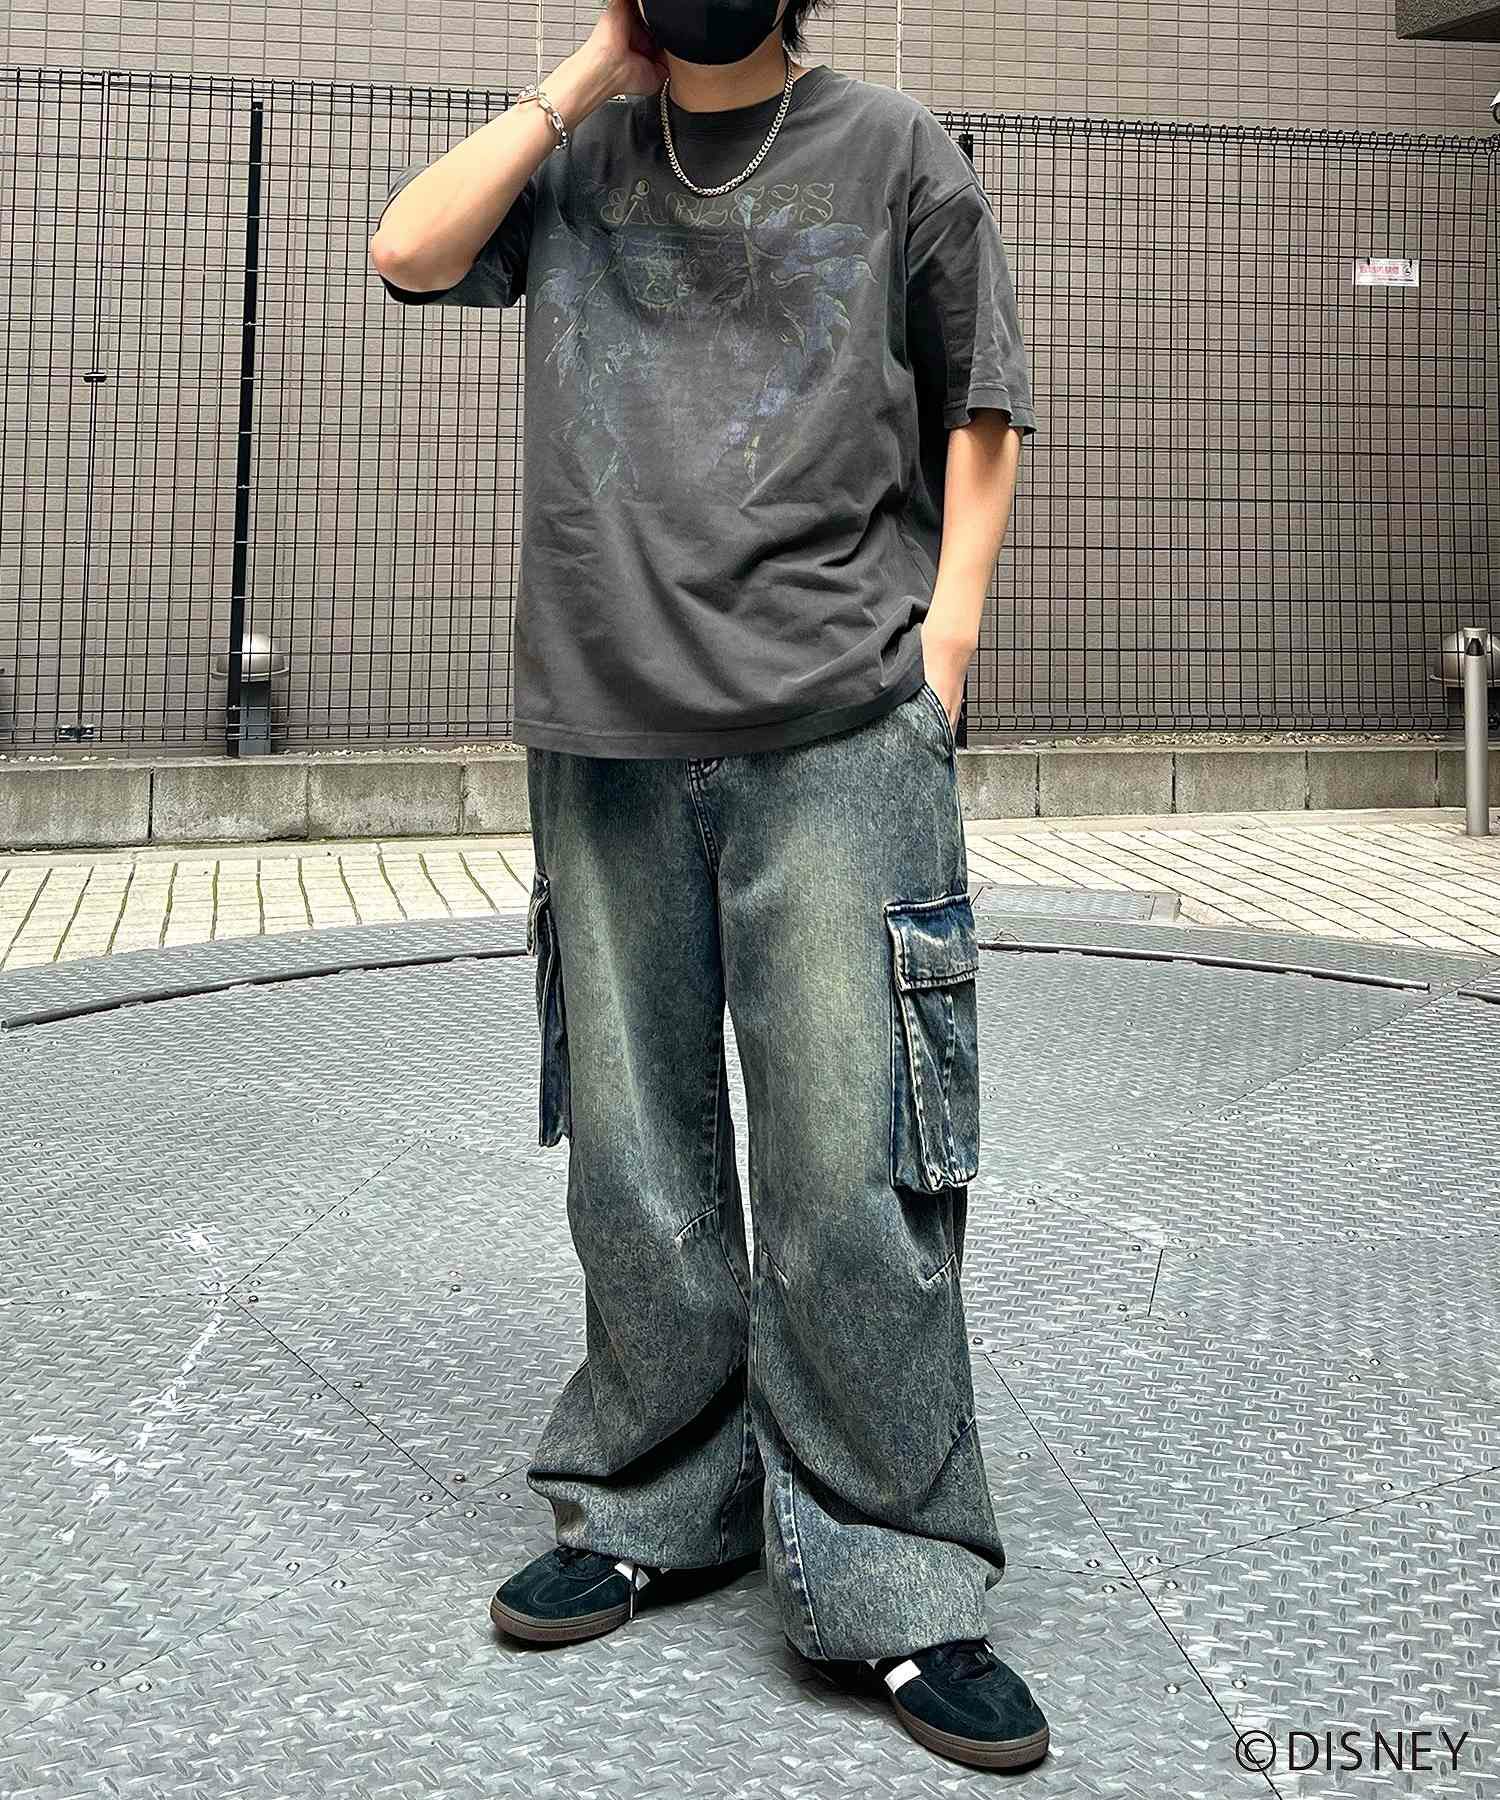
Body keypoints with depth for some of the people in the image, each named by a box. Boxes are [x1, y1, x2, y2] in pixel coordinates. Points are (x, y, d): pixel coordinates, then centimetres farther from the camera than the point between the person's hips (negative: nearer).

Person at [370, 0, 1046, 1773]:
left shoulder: (891, 151, 8)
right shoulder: (576, 158, 17)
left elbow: (979, 418, 9)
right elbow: (409, 250, 2)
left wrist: (939, 647, -1)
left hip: (837, 741, -3)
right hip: (604, 744, 3)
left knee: (850, 1165, -7)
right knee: (634, 1165, 9)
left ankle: (887, 1589, 5)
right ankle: (653, 1514, 25)